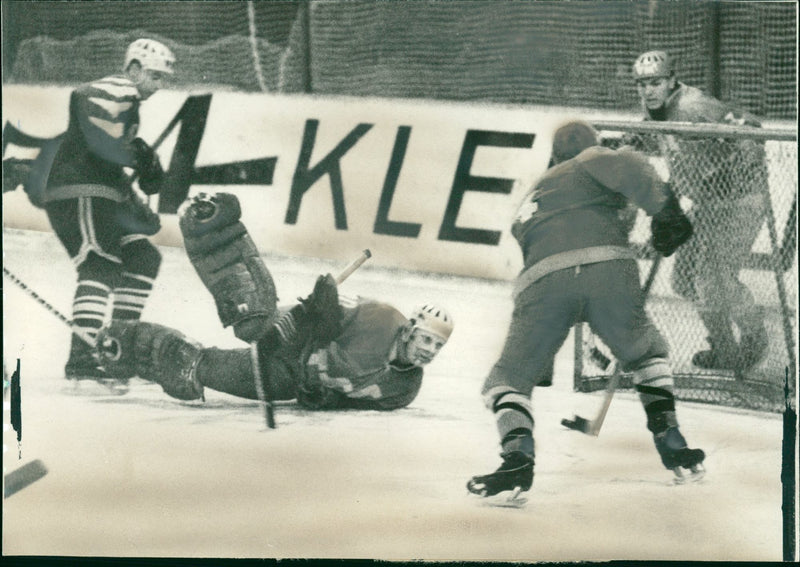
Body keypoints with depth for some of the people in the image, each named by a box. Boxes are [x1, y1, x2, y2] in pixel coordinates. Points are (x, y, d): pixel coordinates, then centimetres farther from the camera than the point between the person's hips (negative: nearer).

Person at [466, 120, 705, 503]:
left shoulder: (532, 199, 39)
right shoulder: (593, 160, 25)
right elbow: (627, 169, 3)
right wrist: (665, 209, 0)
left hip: (542, 278, 1)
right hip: (608, 267, -1)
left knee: (508, 380, 12)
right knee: (648, 355, 27)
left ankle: (518, 460, -14)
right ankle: (671, 444, 20)